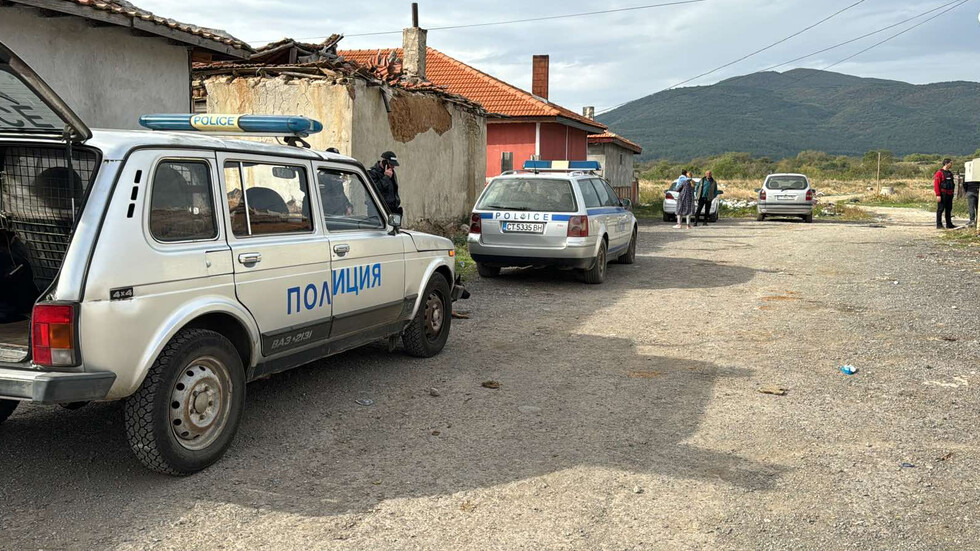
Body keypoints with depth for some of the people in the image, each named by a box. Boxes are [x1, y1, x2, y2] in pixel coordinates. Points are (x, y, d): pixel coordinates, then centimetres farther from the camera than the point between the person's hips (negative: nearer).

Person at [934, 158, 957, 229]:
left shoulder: (950, 173, 15)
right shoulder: (939, 173, -9)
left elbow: (952, 183, 21)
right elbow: (936, 184, -14)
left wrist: (952, 193, 16)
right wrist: (938, 195, -20)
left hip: (949, 194, 8)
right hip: (943, 195, -8)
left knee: (949, 209, 12)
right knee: (940, 209, -4)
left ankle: (949, 224, 18)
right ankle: (939, 225, 0)